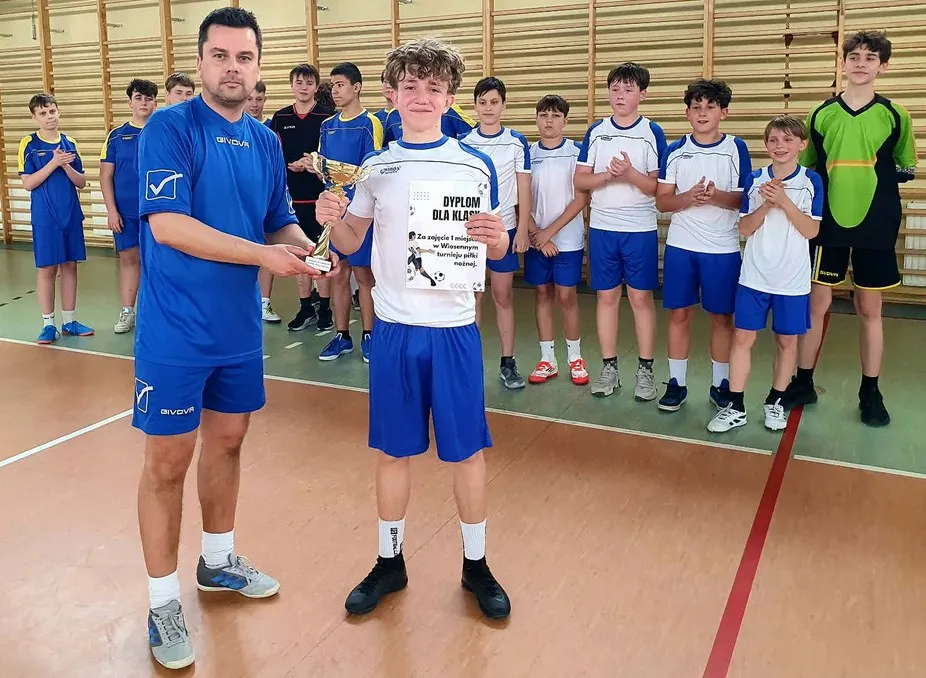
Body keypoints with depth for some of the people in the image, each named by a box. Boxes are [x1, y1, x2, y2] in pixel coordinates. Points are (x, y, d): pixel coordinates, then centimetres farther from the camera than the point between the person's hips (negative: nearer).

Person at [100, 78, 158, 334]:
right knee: (128, 258, 8)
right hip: (125, 212, 1)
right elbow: (106, 175, 5)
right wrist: (111, 210, -3)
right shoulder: (117, 135, 5)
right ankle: (127, 312, 16)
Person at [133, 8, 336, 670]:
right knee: (168, 462, 2)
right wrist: (262, 254, -24)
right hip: (175, 332, -6)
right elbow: (166, 224, -20)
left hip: (240, 328, 6)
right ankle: (163, 601, 19)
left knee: (228, 441, 18)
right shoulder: (170, 128, -11)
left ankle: (218, 560, 39)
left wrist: (305, 247, -10)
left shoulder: (267, 141, 8)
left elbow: (280, 221, 13)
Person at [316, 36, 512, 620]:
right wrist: (332, 218, -11)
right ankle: (390, 562, 28)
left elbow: (498, 248, 6)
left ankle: (476, 565, 25)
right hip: (394, 328, 1)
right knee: (393, 450, 10)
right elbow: (351, 242, 11)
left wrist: (497, 237, -17)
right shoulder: (376, 166, 5)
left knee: (466, 450, 6)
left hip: (455, 328, -1)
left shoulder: (477, 165, 0)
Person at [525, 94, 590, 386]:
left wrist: (550, 231, -11)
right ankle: (547, 359, 16)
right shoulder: (527, 154, 3)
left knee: (566, 296, 1)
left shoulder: (576, 152, -4)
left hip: (568, 239, -2)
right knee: (543, 294, 8)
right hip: (536, 239, 2)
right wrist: (537, 234, -8)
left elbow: (581, 199, -7)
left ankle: (575, 357, 17)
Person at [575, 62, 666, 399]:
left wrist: (631, 174, -21)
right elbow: (580, 181, 3)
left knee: (641, 297, 3)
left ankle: (646, 370, 13)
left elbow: (658, 187, -4)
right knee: (606, 296, 7)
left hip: (641, 229, -2)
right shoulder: (595, 131, 6)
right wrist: (607, 175, -15)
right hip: (602, 228, 2)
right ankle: (609, 368, 17)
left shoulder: (652, 132, -1)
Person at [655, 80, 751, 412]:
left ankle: (720, 384, 20)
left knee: (721, 316, 7)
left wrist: (717, 196, -21)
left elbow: (745, 199, -2)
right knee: (679, 313, 5)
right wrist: (689, 197, -17)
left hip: (723, 248, -1)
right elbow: (661, 201, 2)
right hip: (680, 246, 1)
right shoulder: (674, 151, 4)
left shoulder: (736, 148, 0)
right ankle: (676, 383, 17)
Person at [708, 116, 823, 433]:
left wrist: (784, 200, -19)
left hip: (792, 279, -1)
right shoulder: (754, 180, 2)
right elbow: (745, 229, -1)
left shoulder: (811, 181, -3)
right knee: (742, 338, 0)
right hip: (754, 276, 1)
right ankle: (736, 407, 9)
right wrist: (766, 205, -17)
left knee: (787, 341, 9)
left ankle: (775, 402, 26)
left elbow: (811, 231, -9)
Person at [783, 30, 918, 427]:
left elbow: (907, 169, 9)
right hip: (828, 223, 1)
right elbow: (806, 169, 8)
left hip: (875, 226, 0)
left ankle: (871, 392, 19)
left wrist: (900, 174, -9)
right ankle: (803, 382, 19)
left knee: (870, 309, 7)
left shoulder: (895, 116, 0)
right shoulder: (821, 115, 2)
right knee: (816, 304, 5)